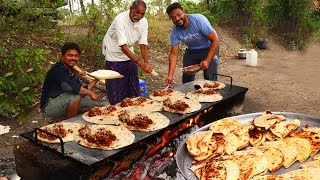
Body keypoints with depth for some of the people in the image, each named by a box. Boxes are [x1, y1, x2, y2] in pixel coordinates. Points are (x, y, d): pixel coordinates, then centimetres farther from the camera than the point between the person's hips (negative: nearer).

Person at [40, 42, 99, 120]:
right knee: (76, 95, -31)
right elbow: (69, 87, -37)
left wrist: (95, 81, 3)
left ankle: (62, 118, 12)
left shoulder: (73, 72, 7)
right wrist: (90, 93, -29)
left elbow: (82, 91, 11)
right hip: (49, 107, -9)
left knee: (94, 104, 9)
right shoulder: (57, 70, -21)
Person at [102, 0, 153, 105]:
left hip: (129, 53, 5)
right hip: (114, 53, -5)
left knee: (133, 84, 7)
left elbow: (143, 43, -14)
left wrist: (146, 62, -30)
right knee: (115, 86, -3)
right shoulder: (120, 19, -30)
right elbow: (123, 46, -36)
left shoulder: (143, 22, -12)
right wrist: (140, 62, -44)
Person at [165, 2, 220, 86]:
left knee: (210, 79, -10)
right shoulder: (174, 32, -18)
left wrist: (207, 60, -30)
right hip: (191, 51, 4)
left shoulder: (199, 20, -29)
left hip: (208, 49, -4)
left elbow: (215, 40, -24)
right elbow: (174, 54, -17)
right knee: (186, 79, 5)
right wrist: (170, 75, -27)